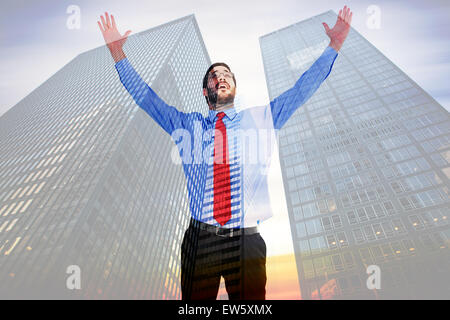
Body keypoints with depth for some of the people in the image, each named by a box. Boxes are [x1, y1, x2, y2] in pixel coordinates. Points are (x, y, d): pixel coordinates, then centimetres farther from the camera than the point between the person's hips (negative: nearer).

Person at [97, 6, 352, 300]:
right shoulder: (188, 124, 10)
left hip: (248, 239, 1)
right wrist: (117, 52, 7)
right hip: (200, 239, 0)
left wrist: (335, 45, 7)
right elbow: (144, 96, 11)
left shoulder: (260, 118, 10)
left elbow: (303, 89, 10)